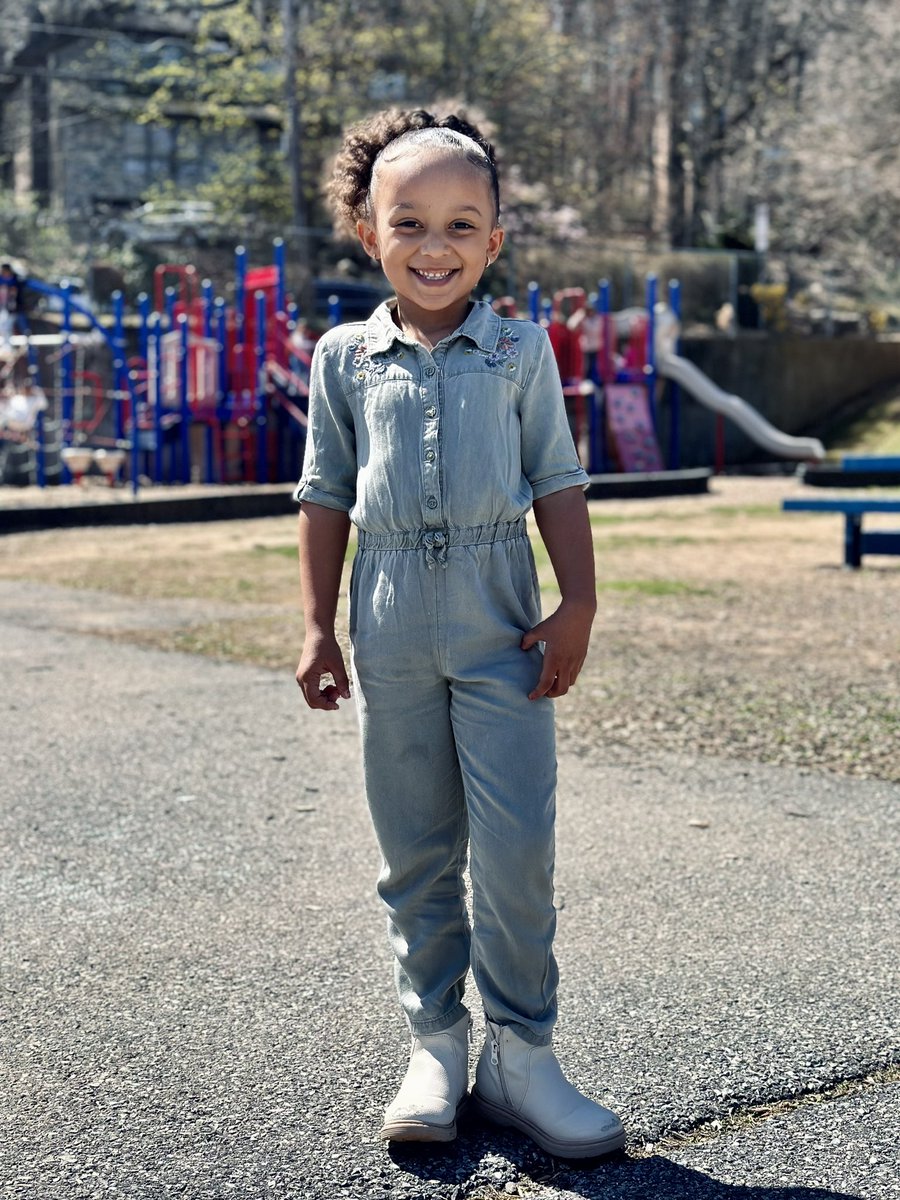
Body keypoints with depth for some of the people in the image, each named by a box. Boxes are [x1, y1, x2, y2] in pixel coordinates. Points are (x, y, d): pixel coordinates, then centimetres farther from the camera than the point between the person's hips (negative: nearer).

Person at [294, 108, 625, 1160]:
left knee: (516, 846, -5)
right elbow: (326, 497, 10)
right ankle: (434, 1047, 20)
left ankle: (519, 1055, 9)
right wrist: (318, 630, 7)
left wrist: (578, 607, -1)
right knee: (415, 853, 8)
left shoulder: (521, 350, 4)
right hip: (393, 627, 1)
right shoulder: (344, 357, 6)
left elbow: (557, 483, 6)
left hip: (500, 621, -1)